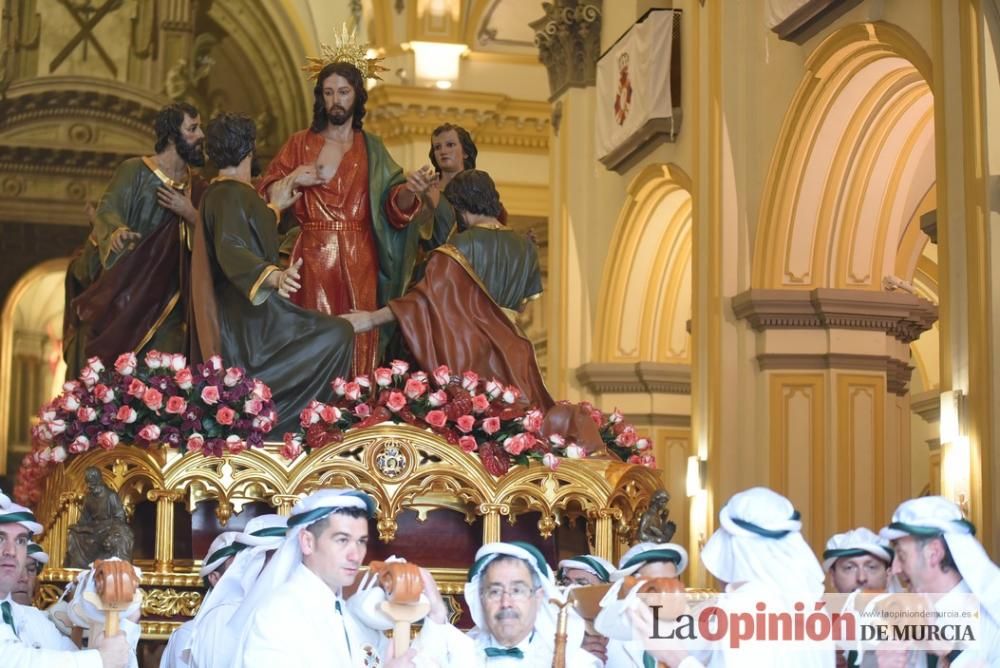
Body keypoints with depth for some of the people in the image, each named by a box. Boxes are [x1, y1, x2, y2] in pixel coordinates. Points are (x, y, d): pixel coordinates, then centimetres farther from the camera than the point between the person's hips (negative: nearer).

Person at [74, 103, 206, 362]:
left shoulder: (195, 186, 12)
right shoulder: (134, 170, -2)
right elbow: (107, 212, -11)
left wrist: (190, 214, -10)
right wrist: (117, 232, -32)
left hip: (170, 299, 4)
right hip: (128, 289, -4)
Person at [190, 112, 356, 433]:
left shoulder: (216, 193, 13)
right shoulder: (232, 194, -17)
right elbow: (231, 250, -32)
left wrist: (273, 207, 48)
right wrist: (274, 276, -48)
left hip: (238, 310, 11)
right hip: (250, 313, -11)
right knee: (338, 335, -14)